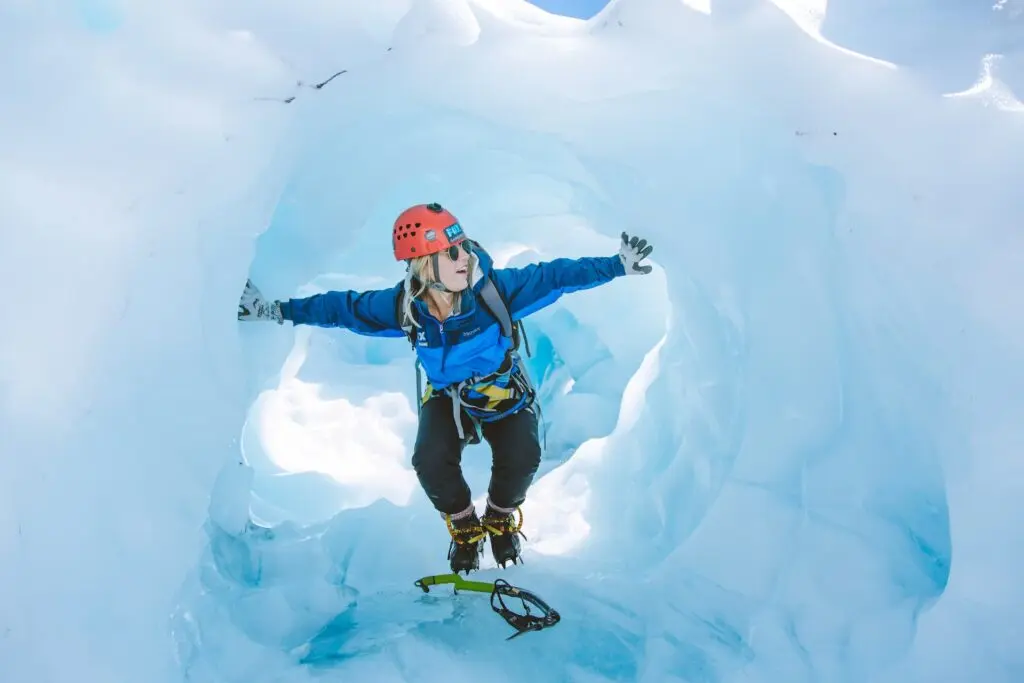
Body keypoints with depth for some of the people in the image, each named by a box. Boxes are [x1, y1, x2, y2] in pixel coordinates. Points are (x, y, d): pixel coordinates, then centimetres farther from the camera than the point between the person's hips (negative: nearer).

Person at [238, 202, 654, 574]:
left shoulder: (494, 288, -30)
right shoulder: (402, 306, -24)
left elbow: (554, 275, -24)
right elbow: (341, 307, -10)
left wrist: (618, 265, -27)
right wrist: (276, 310, -6)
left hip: (506, 393, -1)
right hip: (447, 397, 1)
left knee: (521, 460, -24)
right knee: (431, 463, -24)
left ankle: (501, 521, 14)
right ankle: (465, 528, 11)